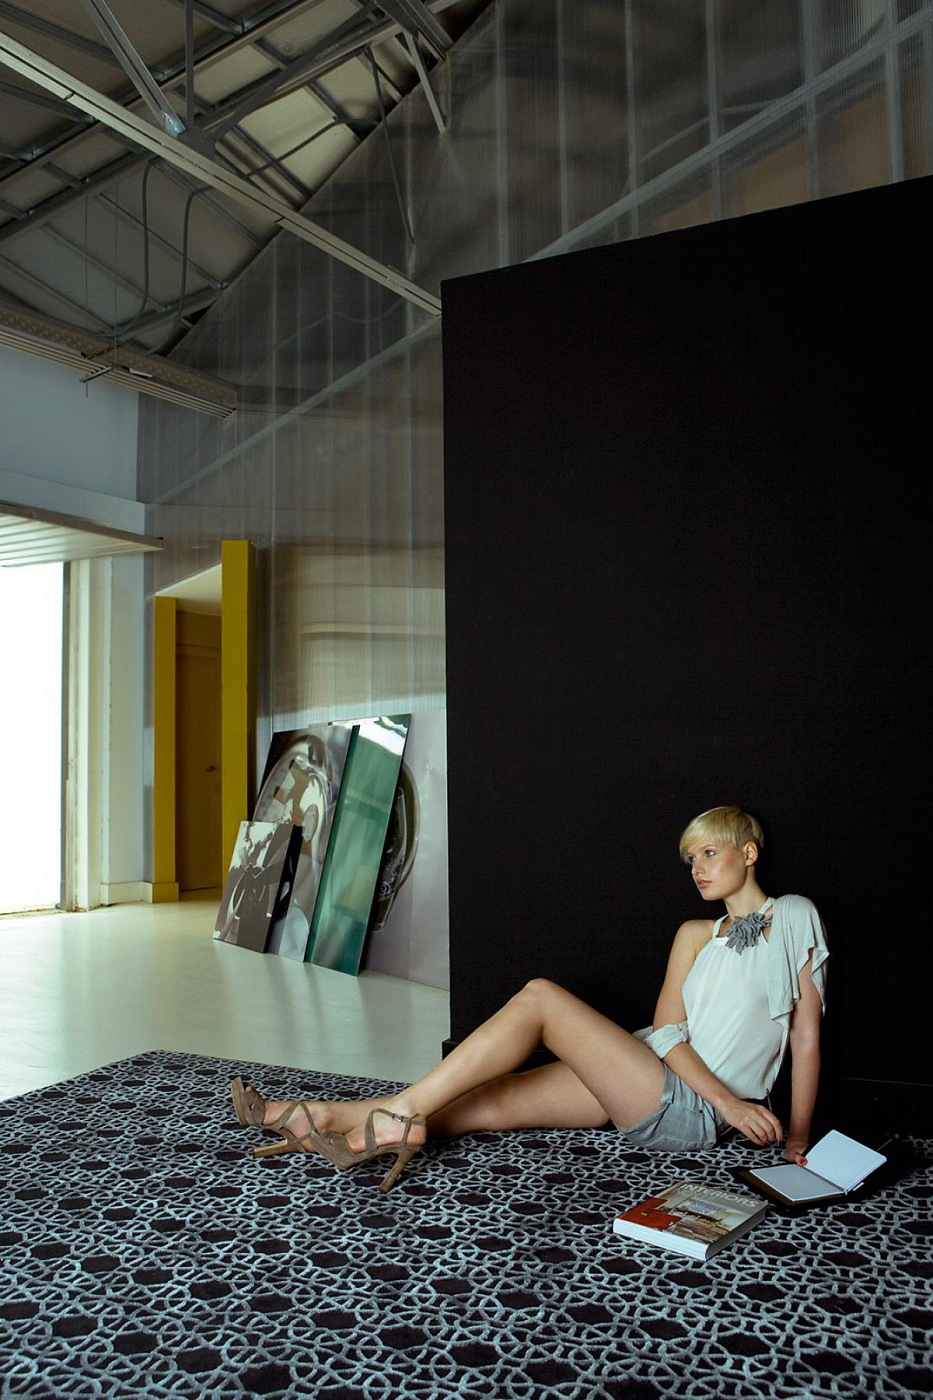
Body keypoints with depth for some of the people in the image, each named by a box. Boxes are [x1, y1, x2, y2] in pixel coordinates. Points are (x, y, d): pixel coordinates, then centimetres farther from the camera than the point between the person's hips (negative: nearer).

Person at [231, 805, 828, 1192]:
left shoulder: (793, 918, 4)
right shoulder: (696, 935, 19)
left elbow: (808, 1036, 2)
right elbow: (669, 1030, 7)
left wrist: (798, 1138, -3)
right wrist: (729, 1102, -9)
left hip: (689, 1112, -6)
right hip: (649, 1083, 6)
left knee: (541, 997, -22)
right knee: (494, 1100, -11)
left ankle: (400, 1115, -20)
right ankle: (325, 1121, -16)